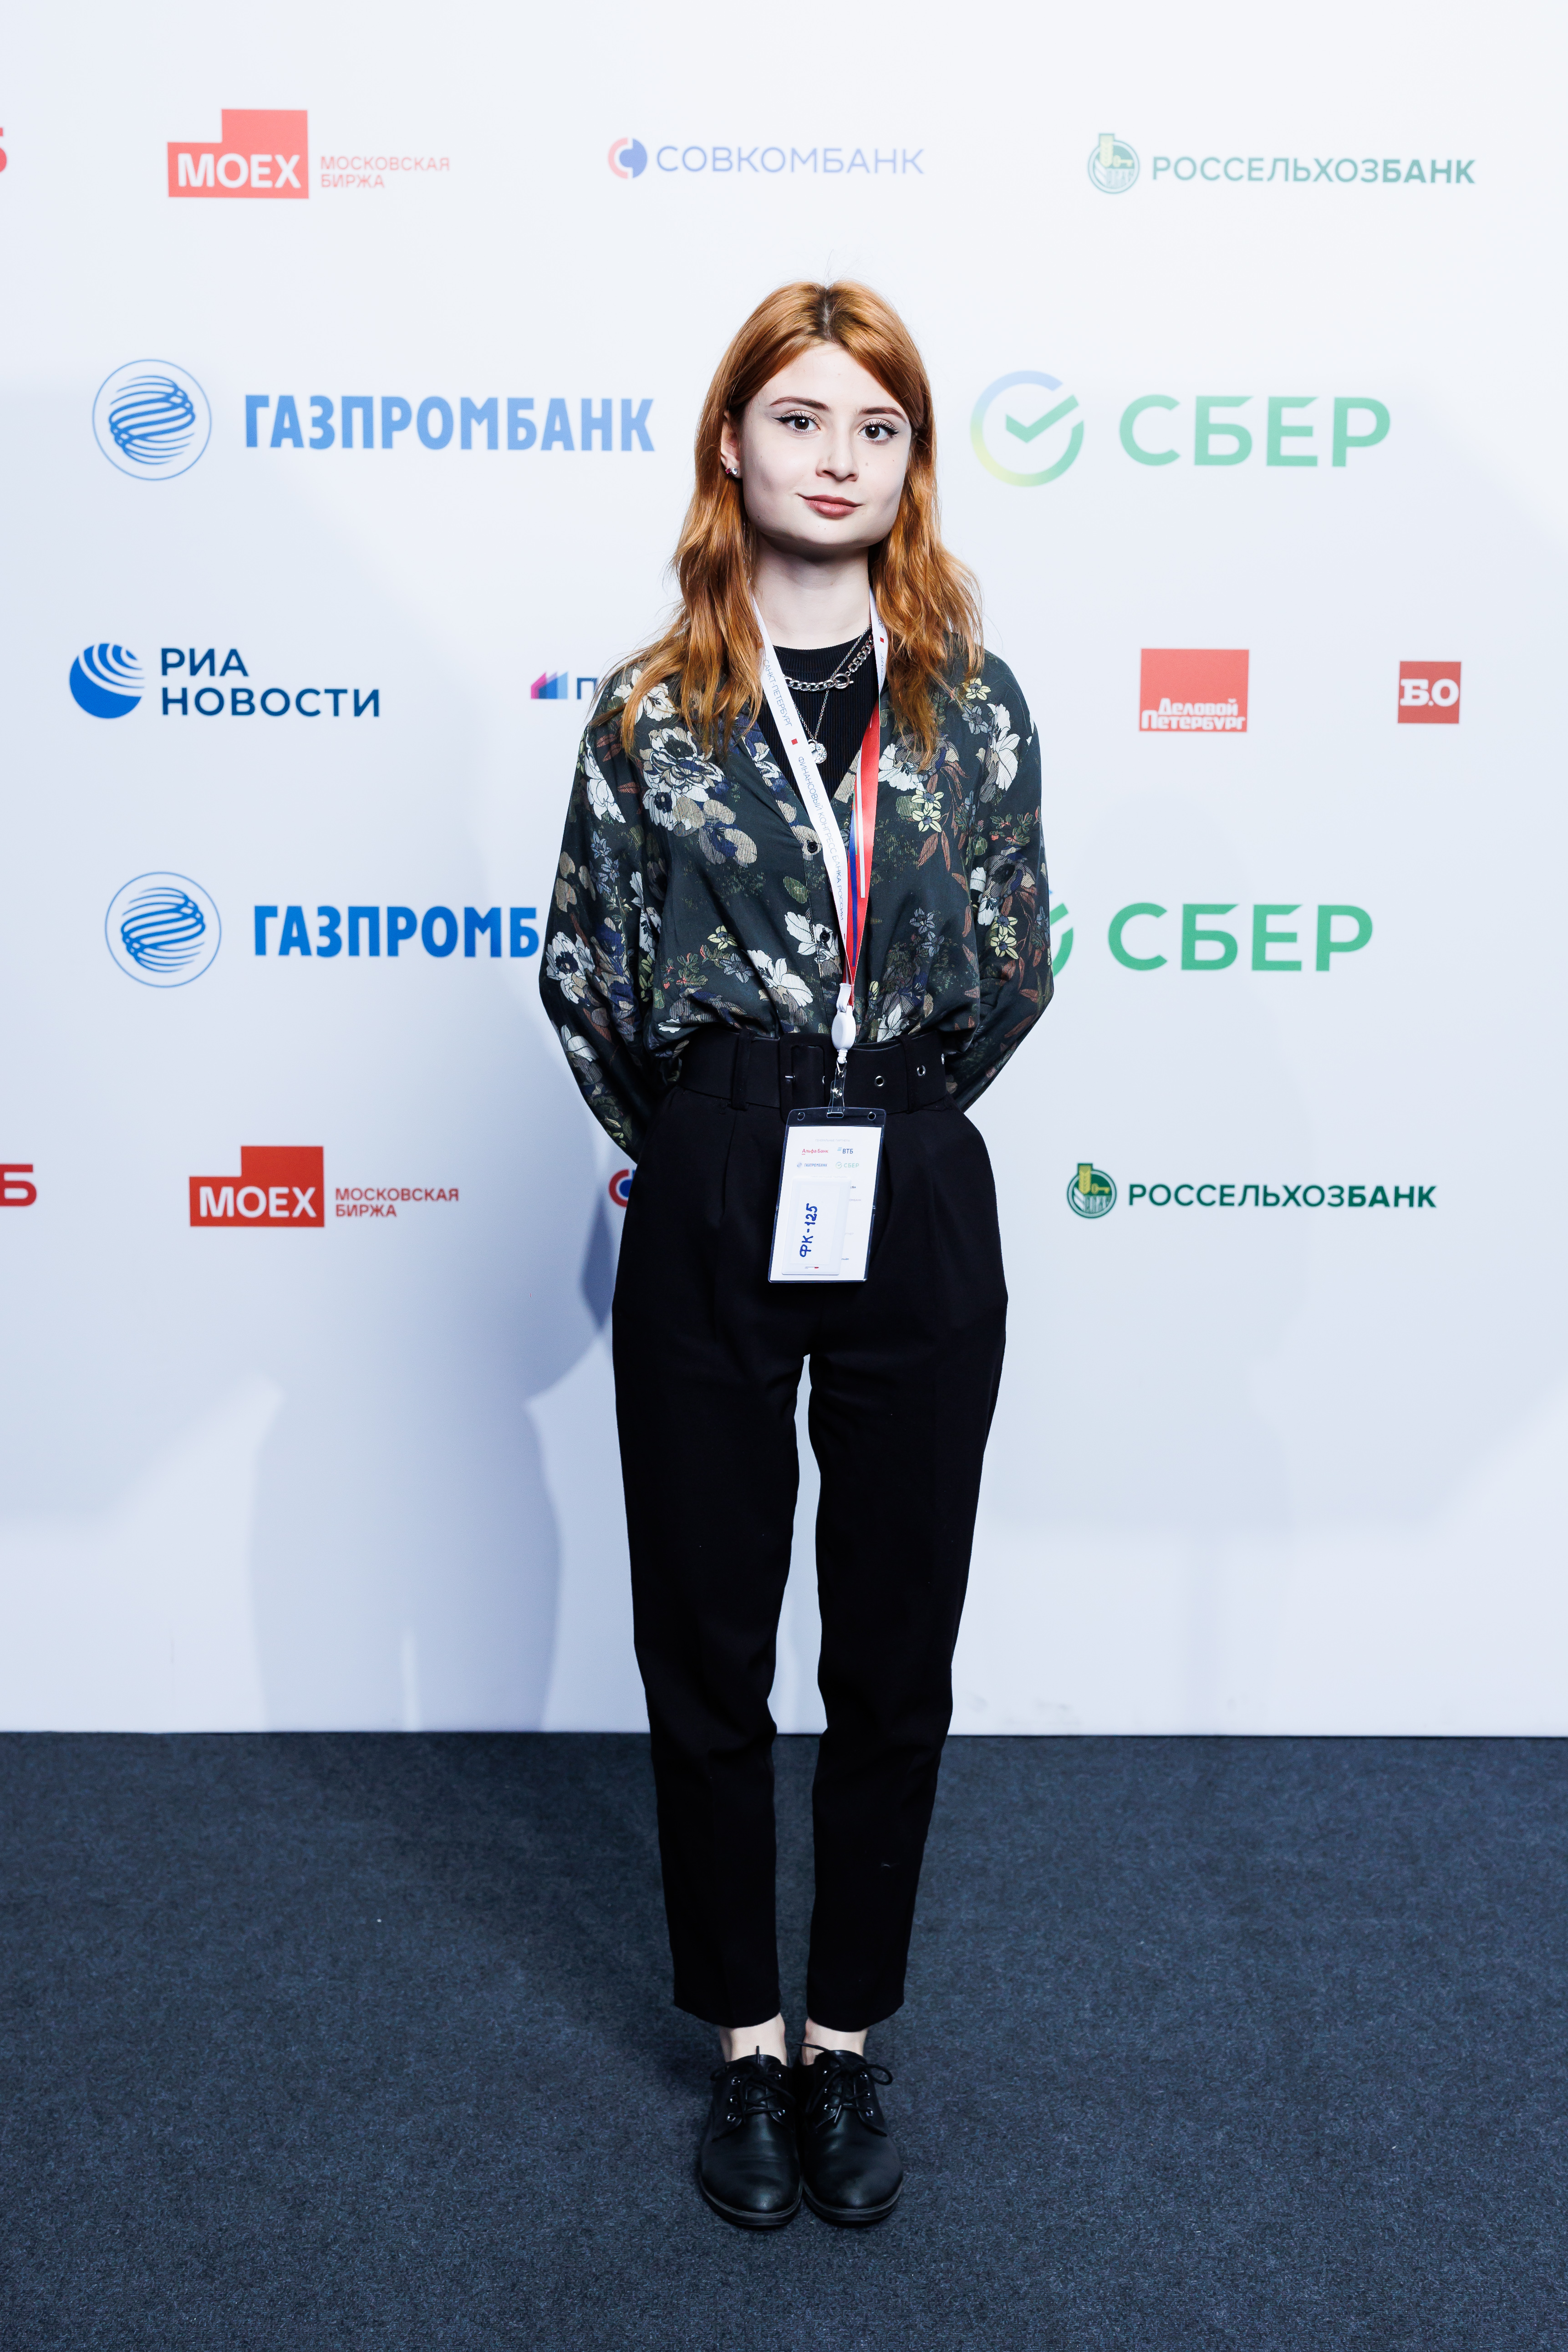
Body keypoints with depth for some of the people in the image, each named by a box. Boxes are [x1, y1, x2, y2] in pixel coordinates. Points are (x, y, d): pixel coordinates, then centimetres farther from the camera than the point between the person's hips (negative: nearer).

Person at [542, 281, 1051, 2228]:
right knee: (707, 1651, 9)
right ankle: (745, 2046, 30)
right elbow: (586, 976, 6)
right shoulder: (650, 714, 1)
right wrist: (705, 1145, 8)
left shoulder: (973, 708, 4)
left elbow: (1011, 979, 9)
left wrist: (876, 1119, 8)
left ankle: (847, 2044, 30)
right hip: (708, 1227, -1)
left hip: (916, 1213, 1)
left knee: (895, 1657, 10)